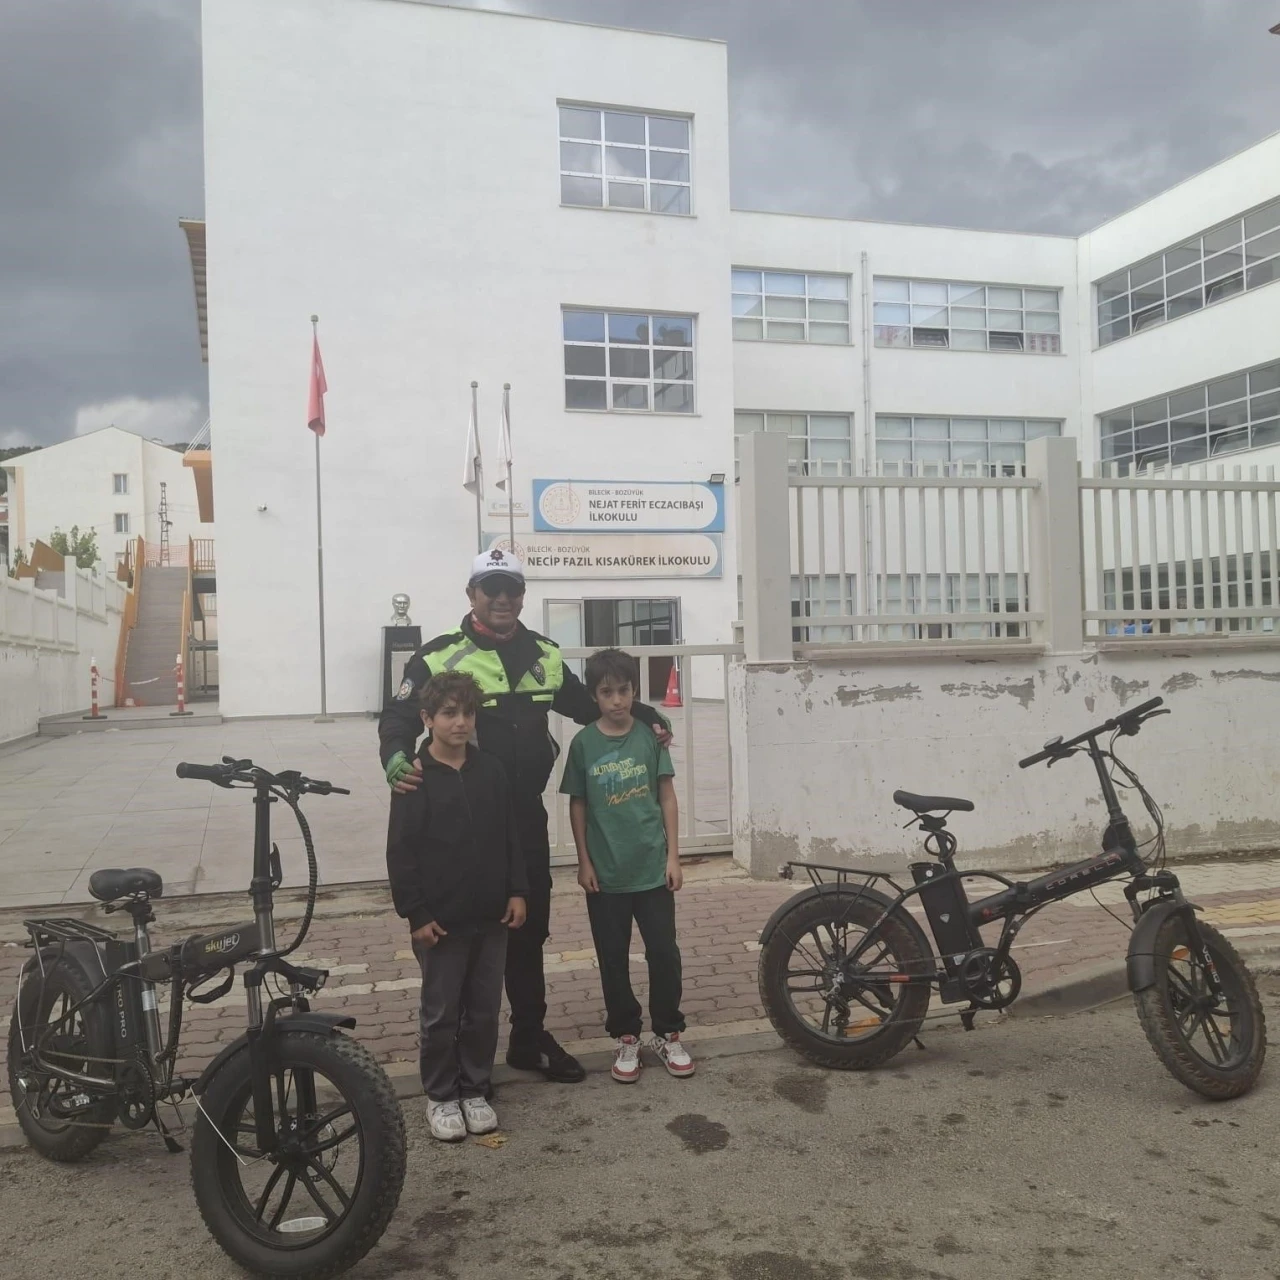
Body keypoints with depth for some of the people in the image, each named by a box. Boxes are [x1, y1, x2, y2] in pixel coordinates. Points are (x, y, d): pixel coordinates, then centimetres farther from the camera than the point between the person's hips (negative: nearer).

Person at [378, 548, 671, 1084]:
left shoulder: (545, 656, 10)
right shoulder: (439, 656, -6)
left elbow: (589, 704, 21)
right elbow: (400, 718, -9)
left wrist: (646, 718, 10)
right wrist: (397, 760, -30)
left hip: (527, 819, 5)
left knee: (529, 932, 16)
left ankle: (529, 1038, 32)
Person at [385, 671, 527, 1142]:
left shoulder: (490, 771, 3)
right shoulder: (415, 779, -9)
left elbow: (509, 837, 8)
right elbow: (400, 852, -9)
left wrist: (517, 891, 2)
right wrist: (415, 914, -12)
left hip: (491, 915, 4)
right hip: (441, 920, -4)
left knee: (485, 1010, 13)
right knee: (441, 1014, 8)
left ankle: (474, 1090, 29)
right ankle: (441, 1096, 25)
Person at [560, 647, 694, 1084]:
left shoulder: (650, 736, -3)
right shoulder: (584, 743, -3)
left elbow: (667, 797, 1)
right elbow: (578, 805, 3)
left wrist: (673, 856, -2)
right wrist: (584, 861, -1)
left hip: (652, 868, 0)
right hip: (606, 872, 0)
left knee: (665, 953, 5)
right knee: (613, 960, 9)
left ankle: (667, 1034, 22)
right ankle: (626, 1038, 24)